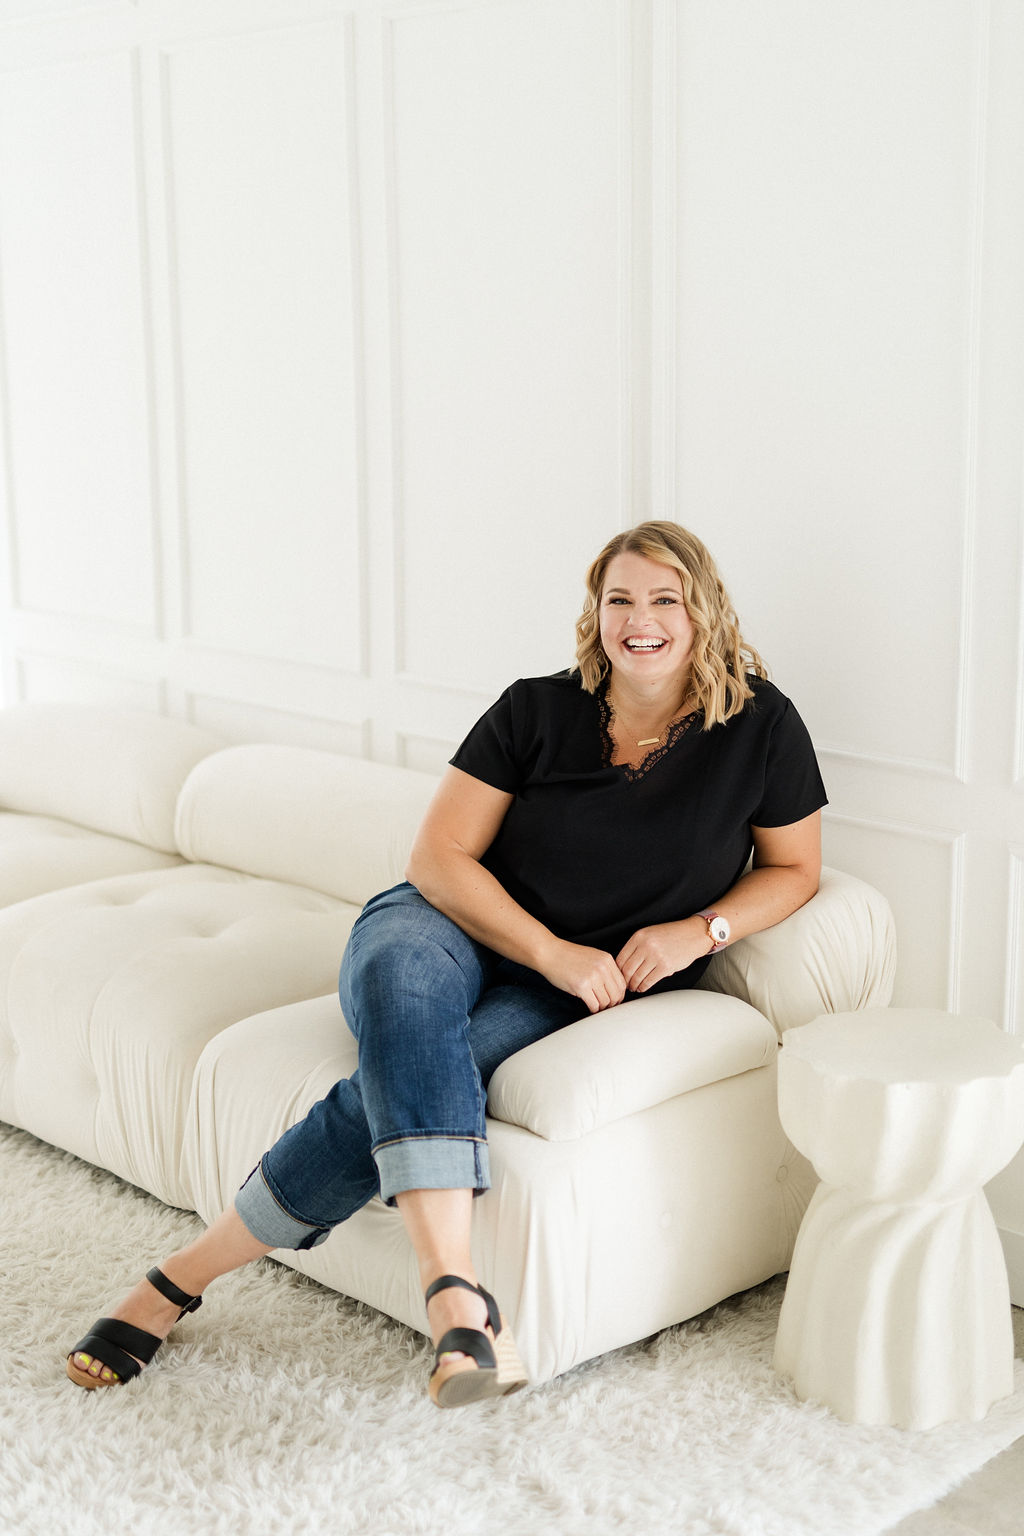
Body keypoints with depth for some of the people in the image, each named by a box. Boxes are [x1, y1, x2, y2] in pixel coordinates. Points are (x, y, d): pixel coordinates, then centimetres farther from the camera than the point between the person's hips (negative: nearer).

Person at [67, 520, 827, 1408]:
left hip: (590, 993, 0)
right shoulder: (536, 711, -1)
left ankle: (184, 1277, -24)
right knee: (406, 974, -40)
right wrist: (550, 950, -17)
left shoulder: (759, 727, 0)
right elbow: (439, 856, -4)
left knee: (402, 1075, -31)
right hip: (459, 929, 0)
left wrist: (699, 931, -9)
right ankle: (454, 1294, -51)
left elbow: (795, 869, 10)